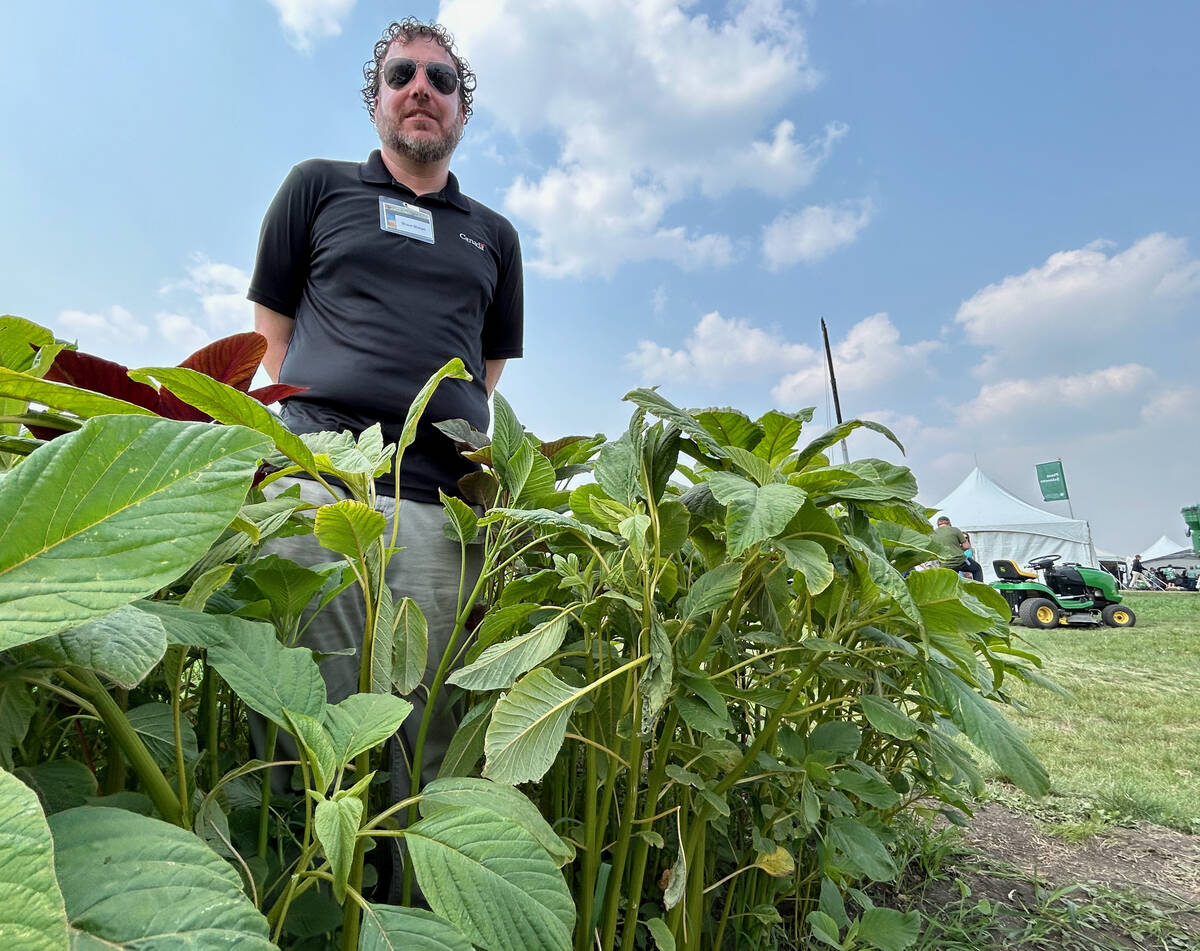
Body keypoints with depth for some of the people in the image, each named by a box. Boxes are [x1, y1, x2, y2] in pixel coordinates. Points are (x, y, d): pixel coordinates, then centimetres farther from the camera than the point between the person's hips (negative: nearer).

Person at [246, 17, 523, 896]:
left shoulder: (494, 237, 25)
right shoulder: (318, 186, 21)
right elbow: (271, 332, 18)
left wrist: (457, 434, 9)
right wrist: (321, 419, 4)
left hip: (445, 504, 2)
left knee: (428, 733, 0)